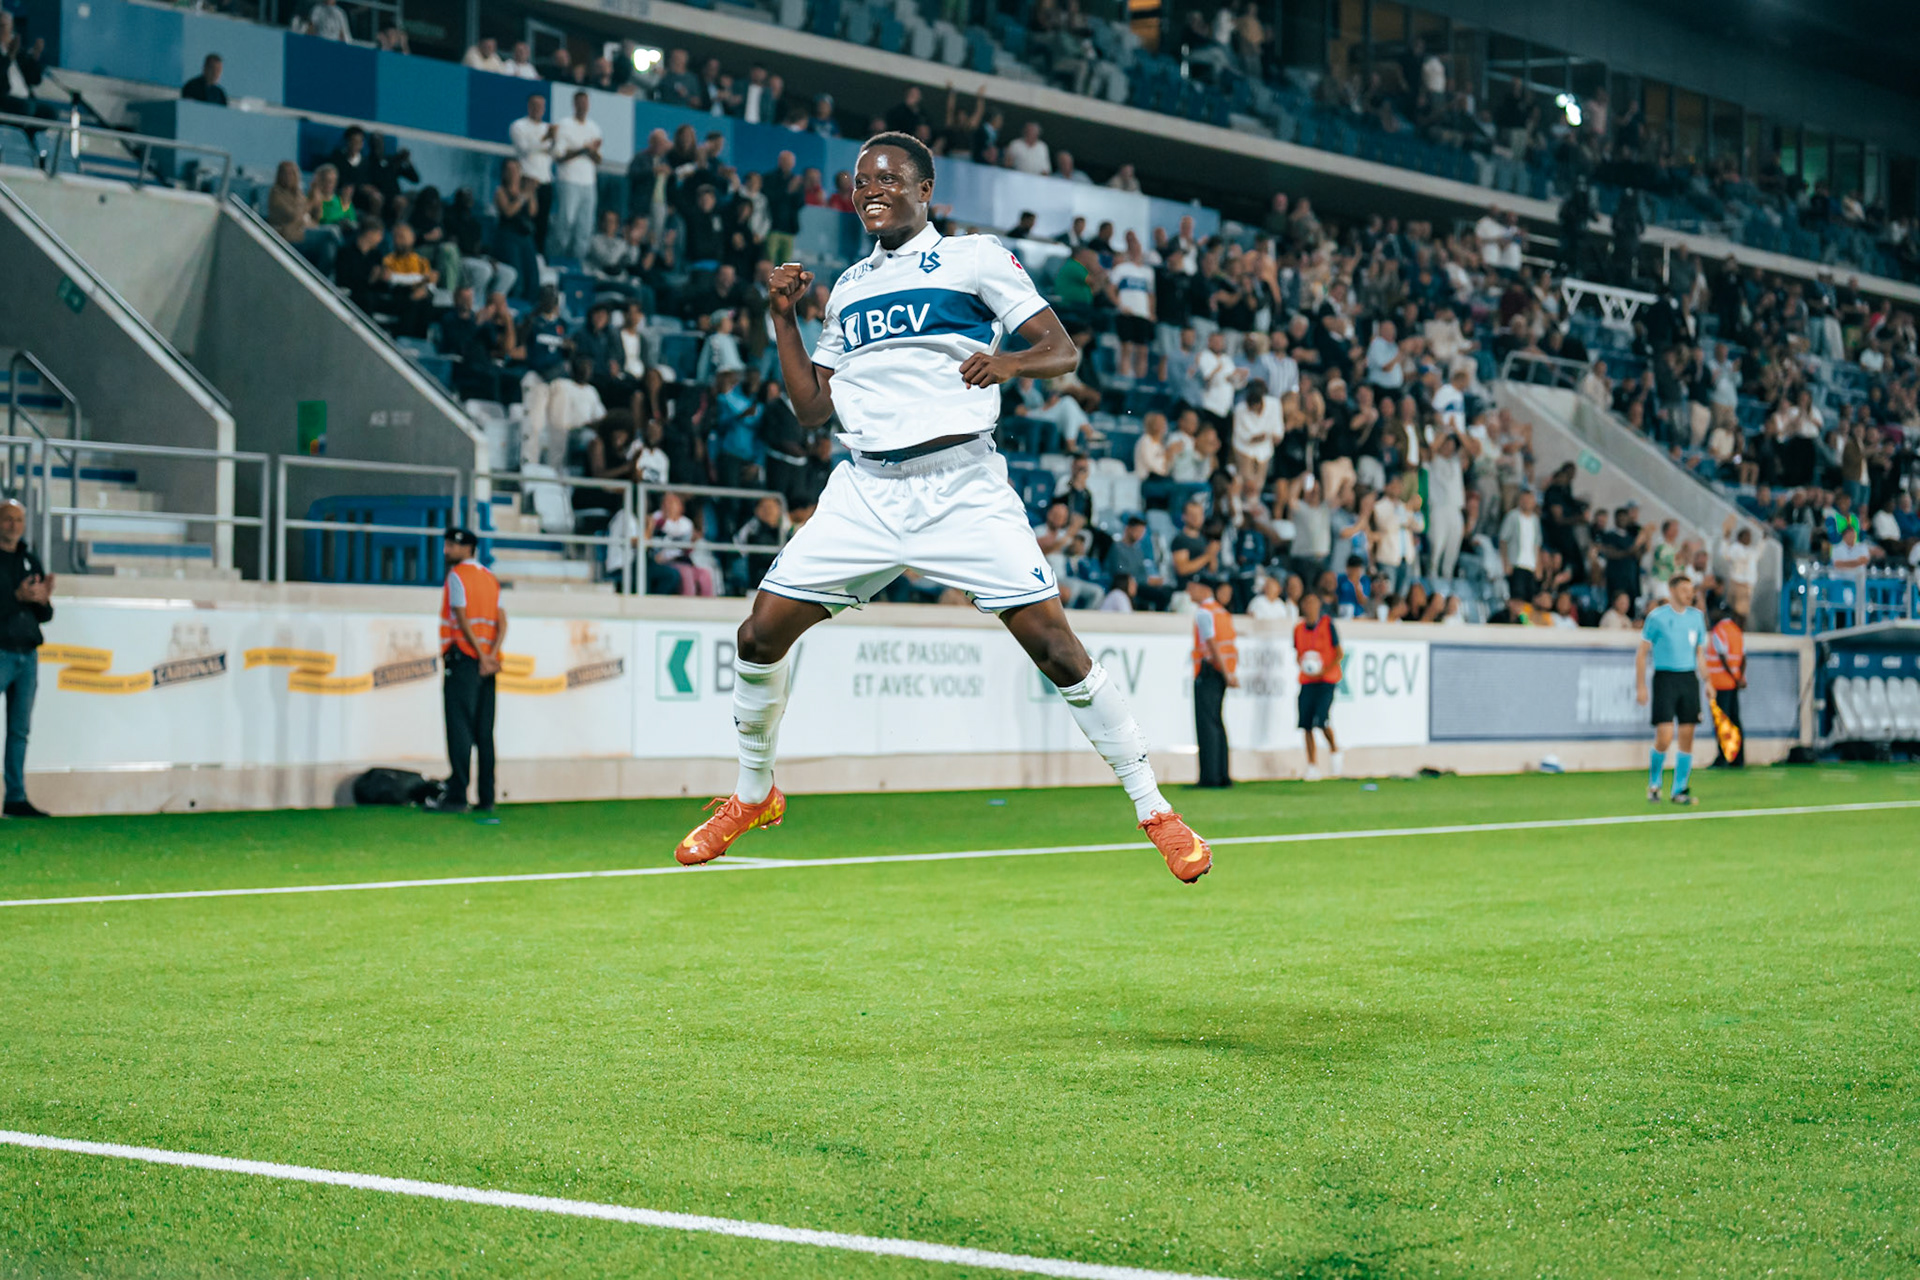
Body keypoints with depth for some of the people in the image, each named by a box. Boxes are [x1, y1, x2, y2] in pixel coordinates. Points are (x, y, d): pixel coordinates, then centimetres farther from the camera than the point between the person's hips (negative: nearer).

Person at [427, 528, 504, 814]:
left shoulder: (457, 575, -5)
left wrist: (481, 657, -13)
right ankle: (487, 799, 7)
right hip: (487, 664, 7)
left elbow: (462, 619, -14)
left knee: (460, 729, -9)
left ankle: (456, 796, -14)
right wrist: (491, 655, -3)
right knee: (484, 732, 8)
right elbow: (502, 623, 8)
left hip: (463, 657, -7)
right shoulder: (491, 577, 16)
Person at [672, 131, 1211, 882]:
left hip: (962, 484, -4)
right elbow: (812, 409, 18)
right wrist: (783, 319, 9)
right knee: (761, 633, -3)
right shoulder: (847, 287, 19)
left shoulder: (974, 257, 5)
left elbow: (1063, 350, -2)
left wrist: (1009, 362, -22)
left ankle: (1154, 811, -3)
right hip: (865, 489, 4)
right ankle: (752, 794, 20)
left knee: (1051, 640, -14)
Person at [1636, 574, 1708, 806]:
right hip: (1665, 678, -4)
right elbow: (1641, 653, 0)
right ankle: (1653, 783, 10)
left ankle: (1680, 790, 9)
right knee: (1664, 737, -11)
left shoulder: (1696, 616, 11)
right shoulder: (1657, 616, -2)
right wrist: (1640, 686, -6)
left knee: (1687, 737, 1)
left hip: (1689, 678, 4)